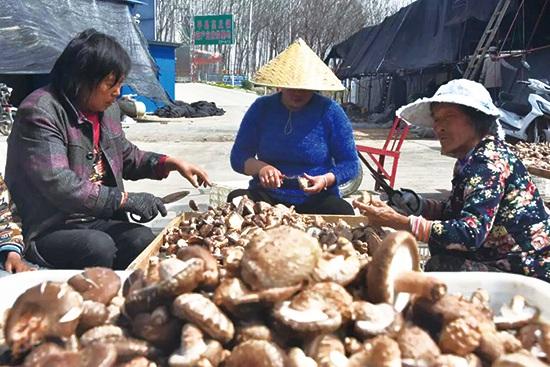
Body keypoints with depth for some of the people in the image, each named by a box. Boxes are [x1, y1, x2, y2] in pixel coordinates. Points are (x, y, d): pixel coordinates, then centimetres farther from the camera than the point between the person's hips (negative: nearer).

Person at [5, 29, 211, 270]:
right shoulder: (39, 113, -15)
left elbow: (126, 156, 26)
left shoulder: (108, 109, 9)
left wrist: (172, 163, 11)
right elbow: (58, 185, -24)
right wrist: (125, 199, -22)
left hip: (97, 220, 6)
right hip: (47, 230, -6)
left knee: (143, 240, -23)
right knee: (99, 247, -34)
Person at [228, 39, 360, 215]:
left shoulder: (330, 111, -2)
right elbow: (238, 157, 4)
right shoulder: (261, 108, 5)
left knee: (344, 213, -31)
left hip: (317, 200, -1)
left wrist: (326, 180, -21)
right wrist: (260, 167, -18)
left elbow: (350, 164, 0)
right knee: (235, 200, -29)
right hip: (267, 197, 2)